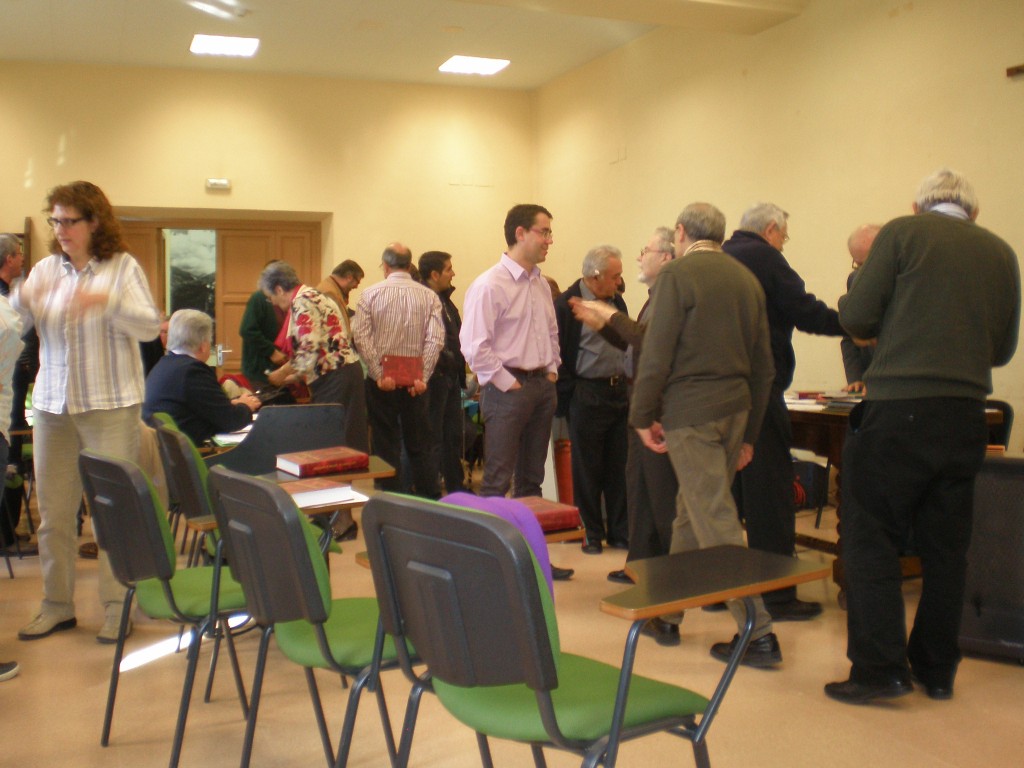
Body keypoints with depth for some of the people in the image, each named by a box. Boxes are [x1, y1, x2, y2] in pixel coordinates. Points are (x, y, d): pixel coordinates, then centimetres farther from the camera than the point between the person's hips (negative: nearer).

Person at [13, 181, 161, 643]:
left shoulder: (123, 267, -1)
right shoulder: (46, 270, 11)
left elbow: (150, 327, -9)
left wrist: (106, 303, -25)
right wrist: (22, 301, -13)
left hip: (110, 406, -4)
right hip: (52, 405, 4)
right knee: (53, 511, 8)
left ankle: (118, 606, 9)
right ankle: (57, 605, 20)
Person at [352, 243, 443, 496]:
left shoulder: (370, 294, -2)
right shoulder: (429, 296, 0)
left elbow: (361, 336, -13)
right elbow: (436, 339, -10)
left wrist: (379, 375, -12)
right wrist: (423, 377, -8)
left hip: (381, 381, -1)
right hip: (415, 381, 1)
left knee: (386, 445, 7)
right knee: (419, 446, 12)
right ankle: (430, 500, 15)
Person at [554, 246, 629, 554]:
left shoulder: (617, 301, 11)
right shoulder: (566, 304, -8)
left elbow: (626, 343, 16)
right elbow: (559, 355, -8)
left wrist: (627, 387, 7)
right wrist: (568, 397, -10)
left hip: (619, 392, 6)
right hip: (587, 397, -5)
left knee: (618, 467, 10)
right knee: (588, 470, 5)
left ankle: (619, 531, 21)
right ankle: (592, 534, 16)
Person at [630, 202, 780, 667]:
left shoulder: (678, 274, -7)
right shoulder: (747, 279, 13)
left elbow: (656, 353, -13)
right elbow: (763, 365, 14)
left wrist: (643, 415, -3)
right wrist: (749, 433, 19)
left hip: (691, 411, -7)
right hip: (735, 408, 7)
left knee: (717, 523, -4)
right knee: (691, 512, 18)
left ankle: (758, 633, -3)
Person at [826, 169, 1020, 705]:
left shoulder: (903, 232, 0)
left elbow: (856, 318, -4)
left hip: (900, 407, -5)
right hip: (966, 414, 5)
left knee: (871, 538, 2)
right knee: (945, 546, 13)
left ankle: (880, 668, 0)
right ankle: (936, 670, 22)